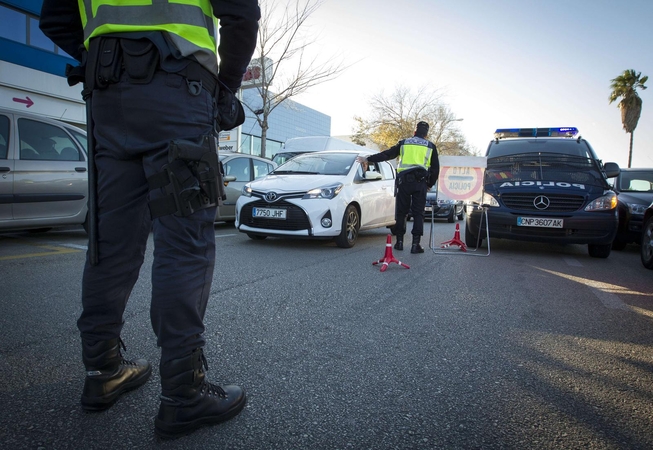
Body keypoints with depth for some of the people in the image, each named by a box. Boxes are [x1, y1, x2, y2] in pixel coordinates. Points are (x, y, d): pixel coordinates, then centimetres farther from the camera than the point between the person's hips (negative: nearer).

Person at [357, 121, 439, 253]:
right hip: (421, 182, 0)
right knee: (418, 213, 2)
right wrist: (430, 184, 24)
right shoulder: (431, 146, 13)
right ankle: (415, 244, -3)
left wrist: (367, 159, 16)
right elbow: (435, 168, 13)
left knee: (401, 212, 8)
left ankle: (399, 241, 9)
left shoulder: (403, 143, 12)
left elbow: (386, 154, 10)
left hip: (404, 181, 0)